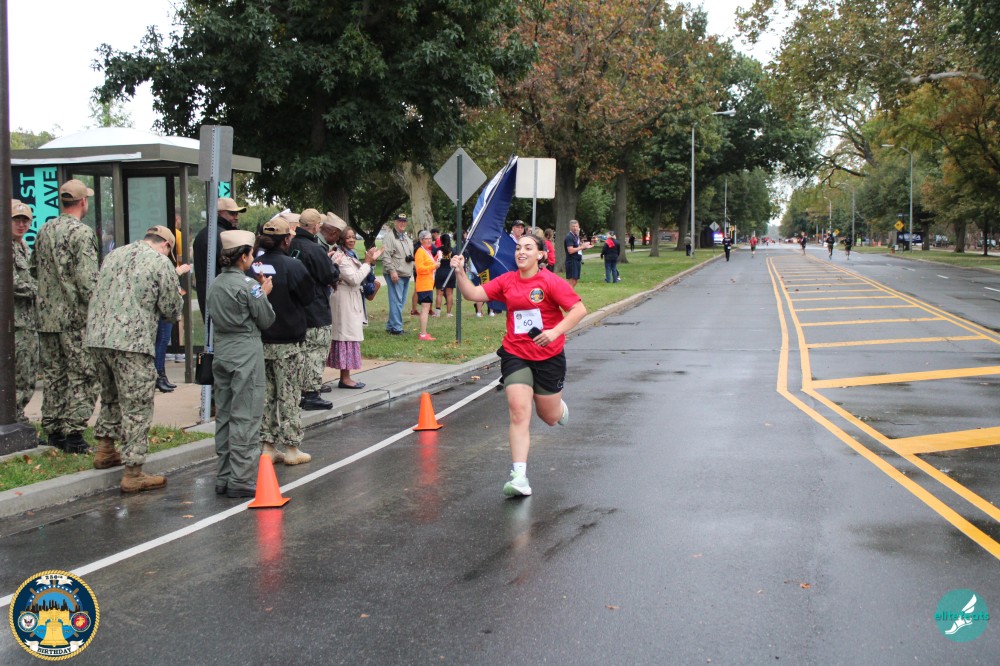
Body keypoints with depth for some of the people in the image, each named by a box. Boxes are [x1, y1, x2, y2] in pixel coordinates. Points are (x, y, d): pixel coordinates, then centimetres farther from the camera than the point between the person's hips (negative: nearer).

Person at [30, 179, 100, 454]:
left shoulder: (44, 231, 10)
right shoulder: (81, 232, -13)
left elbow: (34, 271, 18)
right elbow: (88, 280, -19)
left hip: (46, 316, 7)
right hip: (75, 318, -7)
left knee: (53, 375, 14)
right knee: (82, 378, 0)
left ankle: (53, 430, 19)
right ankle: (72, 432, -2)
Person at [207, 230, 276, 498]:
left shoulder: (215, 284, 9)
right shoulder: (247, 285, -14)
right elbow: (266, 320, -7)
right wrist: (264, 292, 8)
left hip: (222, 353, 8)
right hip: (246, 355, -8)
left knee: (224, 416, 12)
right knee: (245, 418, -4)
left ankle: (223, 478, 17)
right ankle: (241, 481, -2)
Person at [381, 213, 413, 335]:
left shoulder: (406, 238, 21)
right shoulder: (389, 237, -8)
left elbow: (411, 253, 33)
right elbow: (386, 256, -16)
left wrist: (412, 257, 13)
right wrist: (392, 271, -22)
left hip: (406, 274, 9)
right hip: (395, 274, -9)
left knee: (401, 301, 11)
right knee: (396, 301, -9)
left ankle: (390, 326, 19)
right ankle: (396, 328, -6)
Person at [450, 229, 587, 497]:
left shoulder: (551, 281, -10)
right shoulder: (507, 281, 3)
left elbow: (579, 309, -14)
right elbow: (474, 294, 2)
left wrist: (555, 332, -26)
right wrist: (460, 272, -14)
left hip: (549, 356, -2)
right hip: (515, 355, 2)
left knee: (550, 418, 12)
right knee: (518, 412, -13)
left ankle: (559, 406, 52)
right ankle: (519, 476, -15)